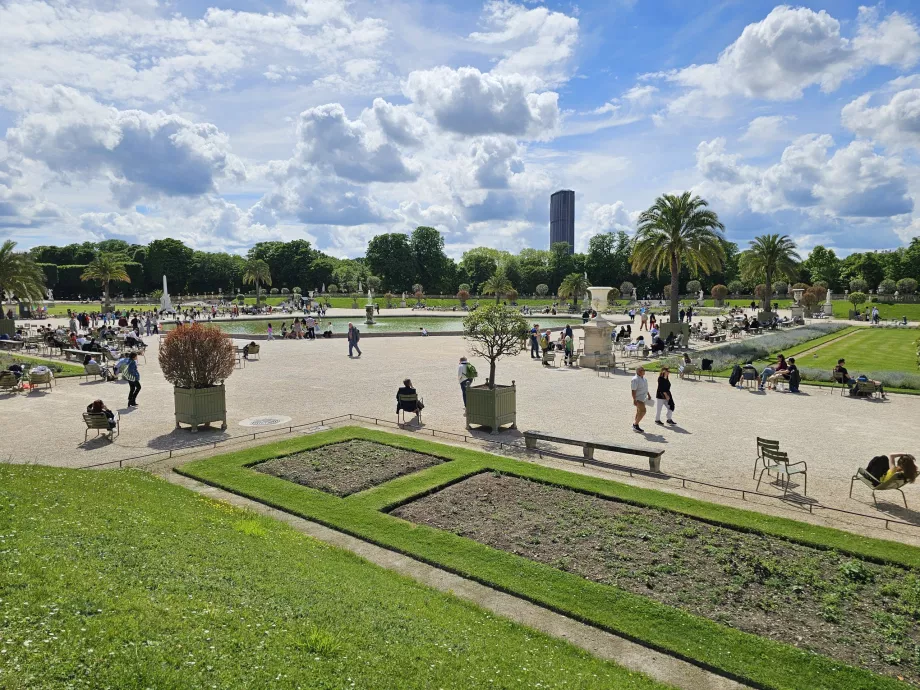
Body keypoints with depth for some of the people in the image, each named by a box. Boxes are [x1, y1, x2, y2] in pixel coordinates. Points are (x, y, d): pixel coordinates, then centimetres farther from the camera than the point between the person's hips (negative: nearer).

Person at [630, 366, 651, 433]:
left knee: (639, 412, 13)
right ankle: (635, 425, -4)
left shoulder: (643, 378, 10)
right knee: (643, 411, -14)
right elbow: (633, 390, -23)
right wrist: (634, 400, -26)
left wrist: (648, 395, 25)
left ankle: (635, 426, 20)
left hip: (643, 398, 10)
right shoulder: (635, 379, -20)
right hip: (638, 398, -10)